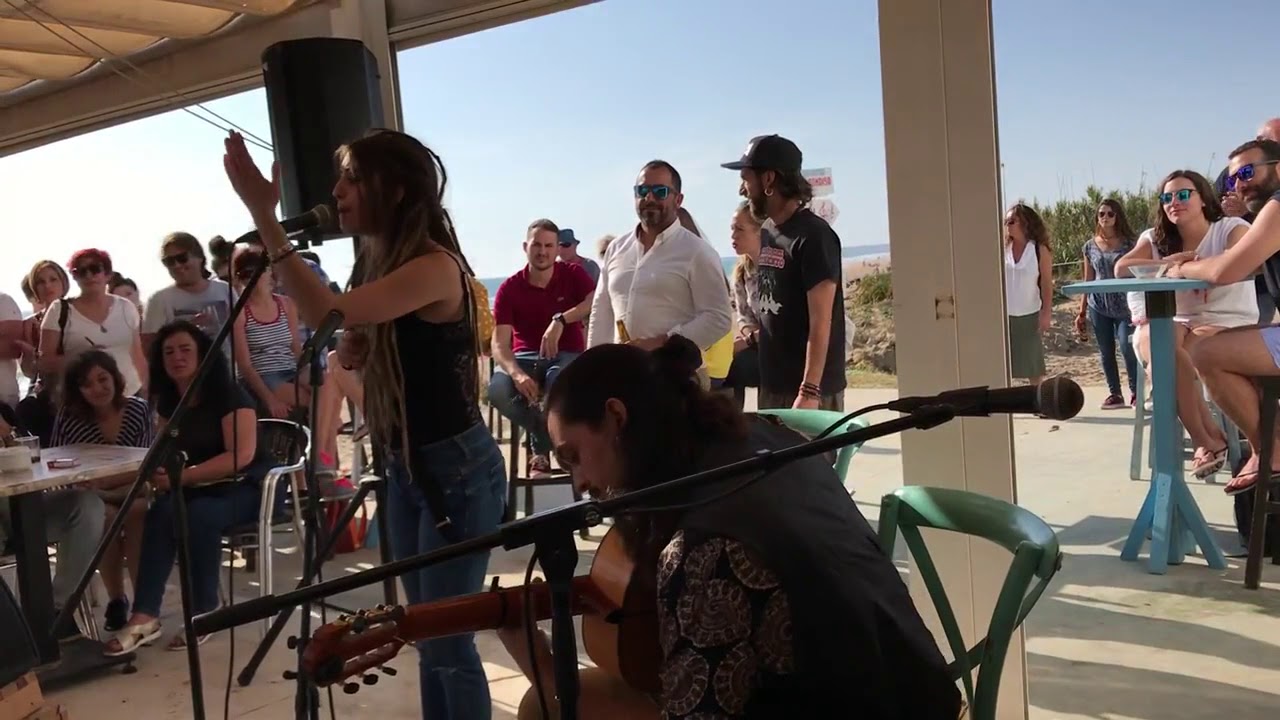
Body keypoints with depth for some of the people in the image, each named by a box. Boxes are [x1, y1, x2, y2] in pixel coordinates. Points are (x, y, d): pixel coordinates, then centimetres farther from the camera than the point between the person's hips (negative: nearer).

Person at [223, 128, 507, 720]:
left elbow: (327, 314, -33)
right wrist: (355, 355, -3)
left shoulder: (435, 266, -20)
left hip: (457, 468, -9)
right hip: (404, 466, 9)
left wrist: (262, 213, -32)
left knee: (447, 636, 0)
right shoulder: (381, 264, 7)